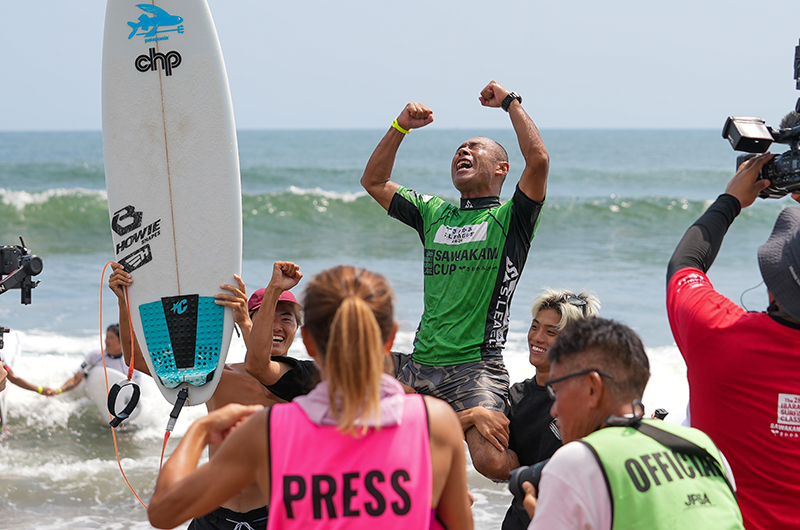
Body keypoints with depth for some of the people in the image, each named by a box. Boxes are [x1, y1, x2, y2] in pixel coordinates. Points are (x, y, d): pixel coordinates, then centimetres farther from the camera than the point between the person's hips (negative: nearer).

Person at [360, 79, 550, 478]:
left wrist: (510, 102, -1)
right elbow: (374, 181, 26)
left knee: (491, 463, -23)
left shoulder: (510, 218, 4)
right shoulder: (434, 213, 20)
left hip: (476, 366, -6)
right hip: (419, 364, 6)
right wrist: (400, 127, 15)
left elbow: (538, 160, -13)